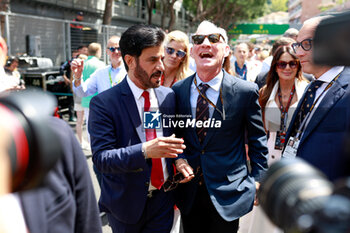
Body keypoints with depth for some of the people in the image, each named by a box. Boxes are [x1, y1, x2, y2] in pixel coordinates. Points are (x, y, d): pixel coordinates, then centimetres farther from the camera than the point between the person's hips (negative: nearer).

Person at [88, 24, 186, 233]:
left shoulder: (169, 96, 0)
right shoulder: (103, 103, -15)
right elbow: (101, 158, -21)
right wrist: (145, 151, -35)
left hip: (163, 200, 3)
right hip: (126, 203, -3)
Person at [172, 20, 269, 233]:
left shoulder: (246, 92, -8)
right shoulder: (177, 90, -1)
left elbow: (258, 140, 0)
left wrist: (257, 179, 0)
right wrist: (178, 158, -8)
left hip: (227, 194, -2)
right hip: (189, 191, 3)